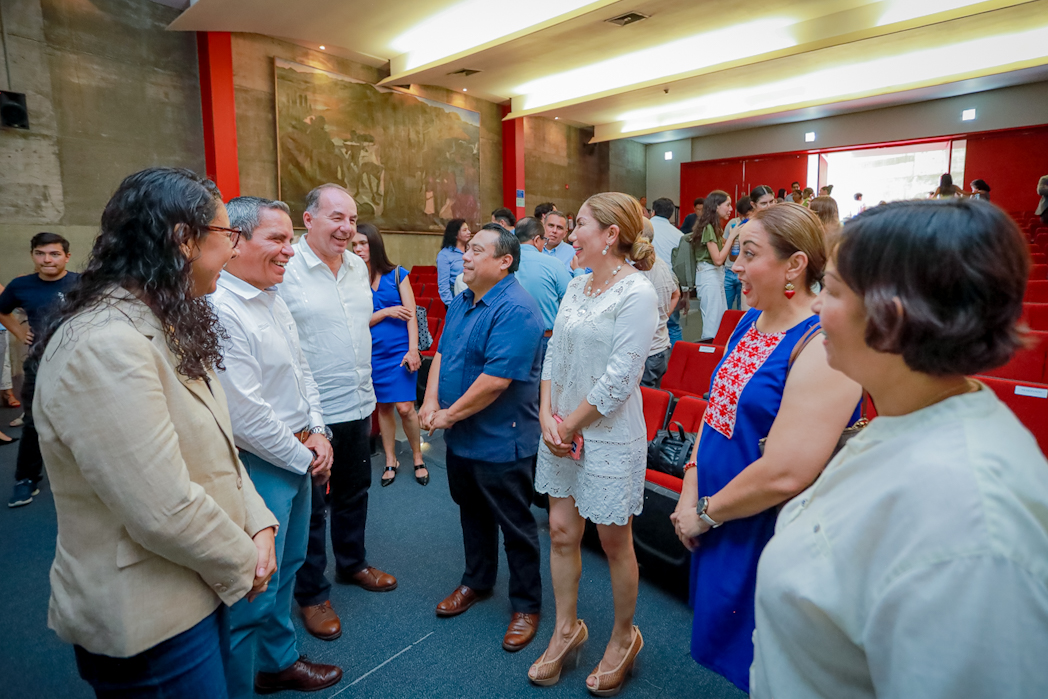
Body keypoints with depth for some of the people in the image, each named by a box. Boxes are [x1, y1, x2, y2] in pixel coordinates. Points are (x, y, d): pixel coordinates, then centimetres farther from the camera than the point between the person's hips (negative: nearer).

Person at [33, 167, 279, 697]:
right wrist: (243, 563, -12)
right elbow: (164, 511, -28)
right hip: (148, 625, -9)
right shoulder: (104, 346, -27)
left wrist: (258, 523, -3)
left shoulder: (168, 329, 5)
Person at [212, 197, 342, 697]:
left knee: (286, 567, 24)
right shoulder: (218, 309, -23)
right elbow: (245, 415, -24)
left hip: (298, 458, 10)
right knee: (252, 593, 5)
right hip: (258, 467, -10)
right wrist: (303, 458, -12)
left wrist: (318, 432, 2)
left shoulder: (272, 298, 7)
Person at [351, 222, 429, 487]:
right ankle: (390, 461, 26)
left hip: (399, 351, -2)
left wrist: (413, 349, -13)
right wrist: (386, 312, -12)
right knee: (383, 407, 10)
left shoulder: (397, 274, -1)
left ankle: (418, 458, 16)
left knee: (405, 407, -6)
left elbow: (411, 314, -5)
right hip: (373, 353, 2)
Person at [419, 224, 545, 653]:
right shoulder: (462, 302, 8)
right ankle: (477, 581, 46)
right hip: (461, 438, 9)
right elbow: (443, 353, 10)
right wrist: (431, 401, -5)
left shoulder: (514, 310, -23)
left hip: (500, 441, -9)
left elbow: (497, 379, -28)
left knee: (515, 524, 8)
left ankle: (527, 605, 28)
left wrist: (451, 414, -18)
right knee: (472, 513, 24)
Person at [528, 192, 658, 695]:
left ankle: (624, 637, 36)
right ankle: (566, 629, 36)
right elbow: (555, 353, 7)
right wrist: (547, 415, -4)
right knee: (562, 532, 15)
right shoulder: (577, 286, 8)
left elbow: (619, 377, -19)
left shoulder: (637, 293, -15)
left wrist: (570, 425, -13)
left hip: (610, 434, -6)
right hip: (562, 428, 7)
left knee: (614, 541, 11)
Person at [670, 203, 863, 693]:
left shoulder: (823, 346, -25)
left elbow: (785, 475, -29)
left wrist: (705, 512, -15)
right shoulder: (750, 321, 3)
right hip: (721, 525, 8)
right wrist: (692, 483, -1)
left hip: (766, 536, -8)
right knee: (718, 638, 26)